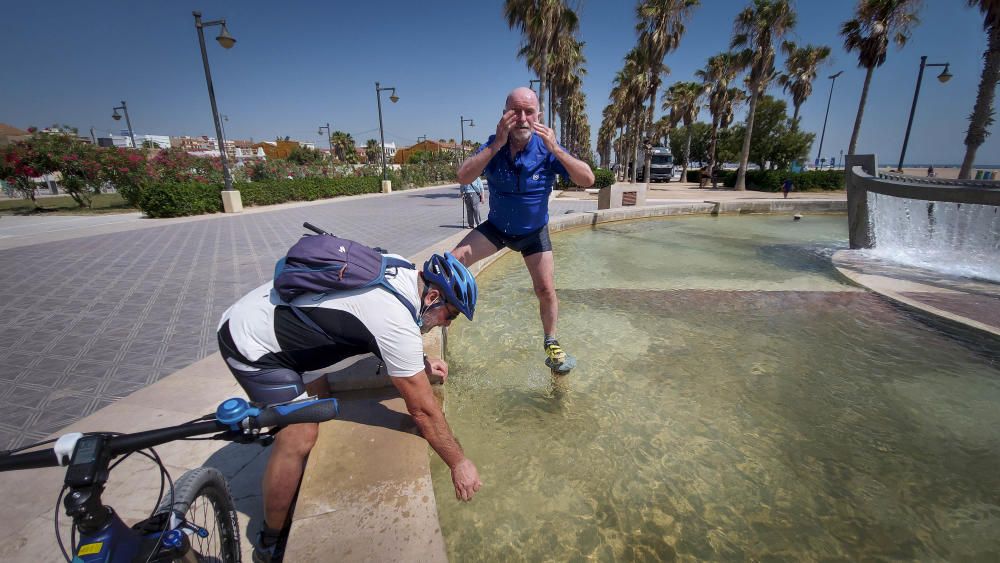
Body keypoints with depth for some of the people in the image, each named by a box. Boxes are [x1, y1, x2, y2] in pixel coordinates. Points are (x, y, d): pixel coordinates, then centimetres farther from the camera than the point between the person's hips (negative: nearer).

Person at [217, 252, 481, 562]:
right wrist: (459, 462, -9)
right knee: (299, 438, -7)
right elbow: (423, 411, -22)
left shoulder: (401, 271, -4)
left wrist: (420, 361, 8)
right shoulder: (396, 320, -30)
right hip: (251, 344, -9)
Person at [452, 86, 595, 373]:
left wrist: (556, 150, -36)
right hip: (496, 227, 1)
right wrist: (497, 144, -35)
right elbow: (463, 177, -29)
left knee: (546, 290, -6)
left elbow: (588, 180, -26)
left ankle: (551, 344, 19)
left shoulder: (547, 149, -17)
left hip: (533, 232, -1)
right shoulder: (493, 146, -14)